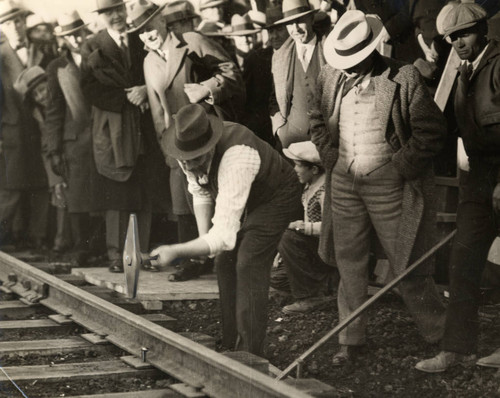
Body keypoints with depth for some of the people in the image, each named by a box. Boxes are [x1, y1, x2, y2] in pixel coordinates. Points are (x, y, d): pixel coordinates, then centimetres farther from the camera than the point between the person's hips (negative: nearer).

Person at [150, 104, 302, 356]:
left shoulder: (235, 159, -45)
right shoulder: (187, 151, -21)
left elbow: (225, 235, -45)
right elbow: (200, 193, 0)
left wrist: (176, 251, -45)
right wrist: (204, 236, -13)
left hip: (275, 196, -8)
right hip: (242, 201, 8)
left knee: (249, 265, -19)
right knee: (224, 262, 4)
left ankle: (250, 353, -15)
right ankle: (231, 346, 15)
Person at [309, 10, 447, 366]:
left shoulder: (404, 79, -12)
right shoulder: (330, 78, 4)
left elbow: (432, 130, -12)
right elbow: (318, 120, 18)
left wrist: (399, 169, -13)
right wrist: (330, 157, 5)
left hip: (389, 186, -5)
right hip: (343, 185, 5)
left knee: (408, 267, 2)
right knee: (349, 265, 11)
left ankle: (440, 335, 18)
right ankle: (352, 338, 22)